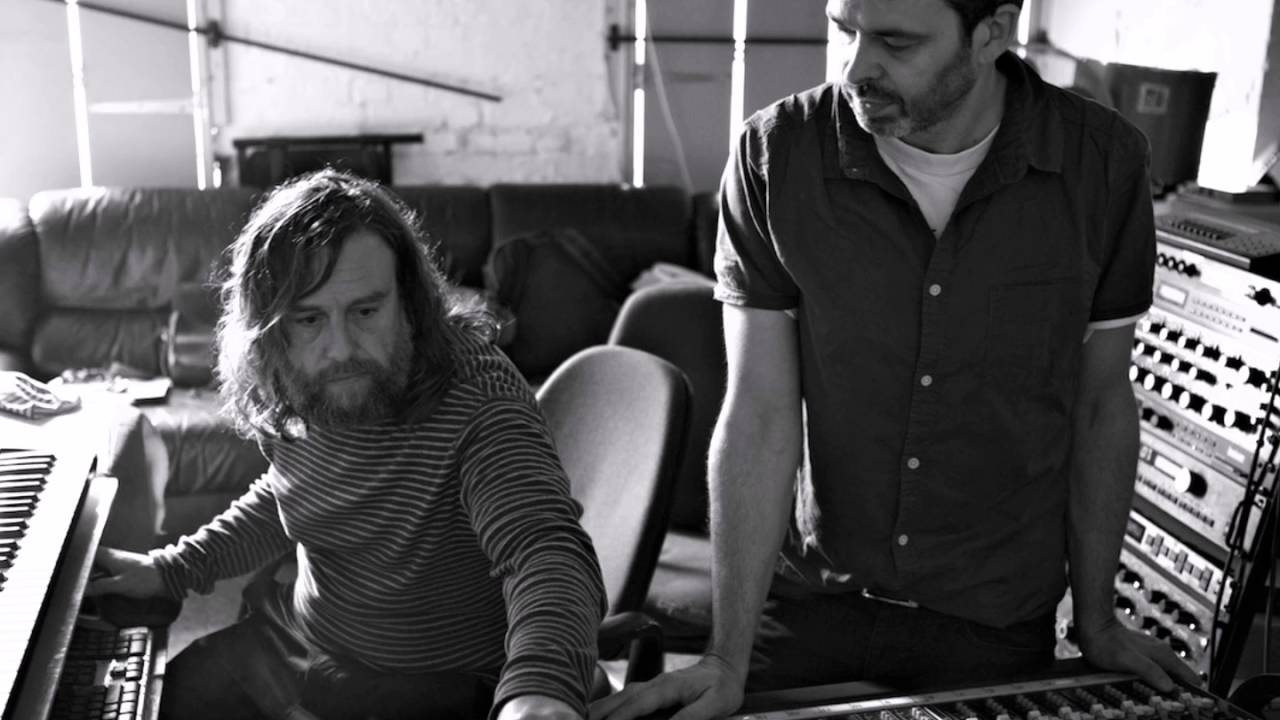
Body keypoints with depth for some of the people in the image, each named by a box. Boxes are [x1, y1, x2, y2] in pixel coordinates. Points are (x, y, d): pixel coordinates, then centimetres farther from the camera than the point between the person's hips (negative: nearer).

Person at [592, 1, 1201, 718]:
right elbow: (760, 412, -15)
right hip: (800, 604, 0)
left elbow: (1101, 403, -1)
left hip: (998, 624, 1)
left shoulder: (1103, 162, -11)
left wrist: (1096, 622, 6)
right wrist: (728, 660, -17)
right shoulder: (775, 155, -14)